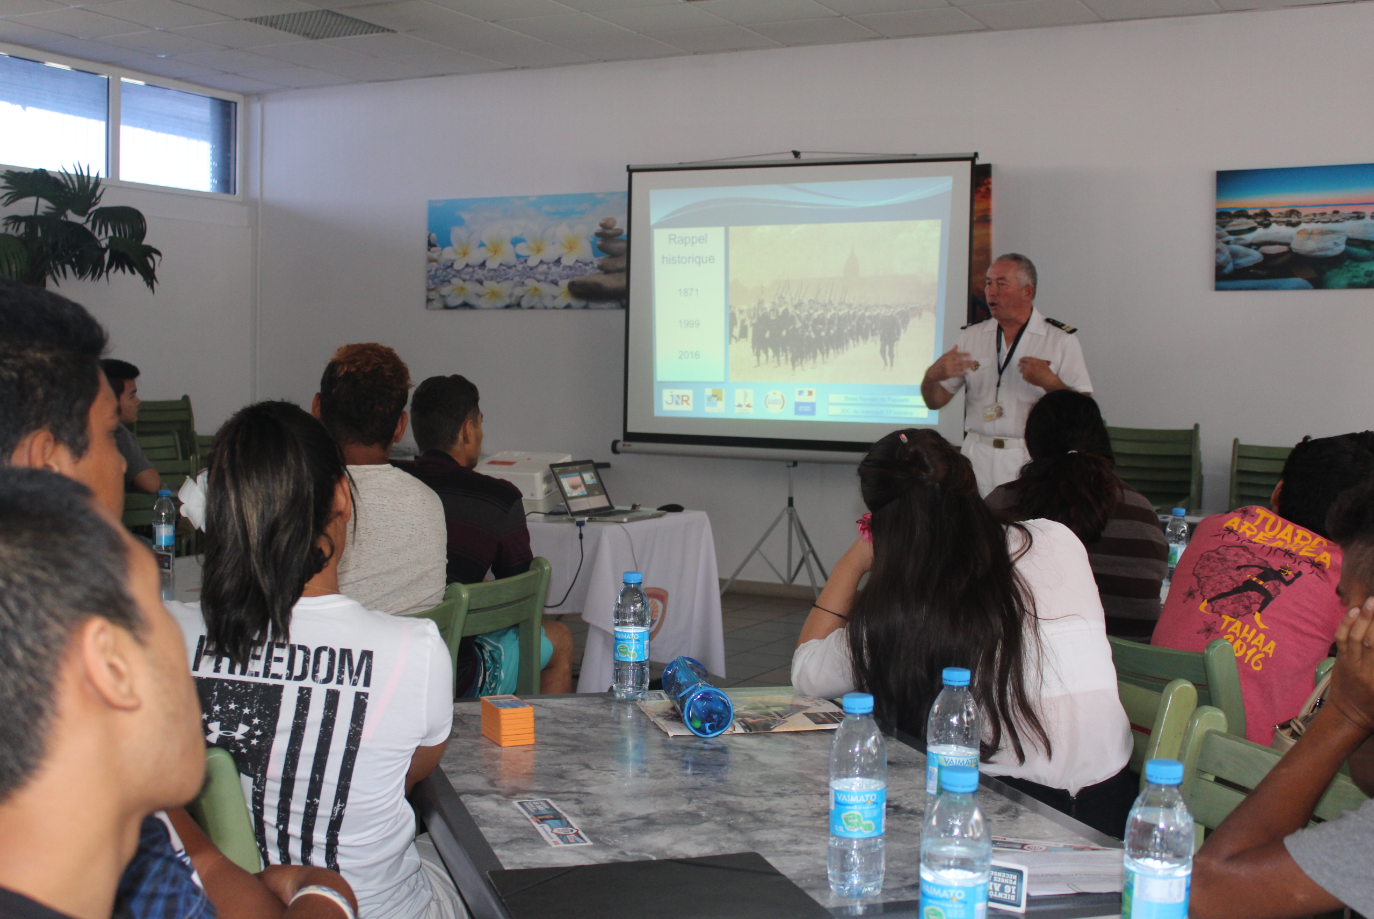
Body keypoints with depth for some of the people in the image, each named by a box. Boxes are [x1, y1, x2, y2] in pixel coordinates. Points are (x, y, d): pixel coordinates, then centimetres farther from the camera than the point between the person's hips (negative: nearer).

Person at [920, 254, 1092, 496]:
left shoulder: (1061, 340, 3)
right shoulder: (971, 336, 12)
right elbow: (935, 401, 10)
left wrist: (1050, 382, -20)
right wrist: (932, 375, -11)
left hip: (1031, 461, -2)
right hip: (978, 459, 3)